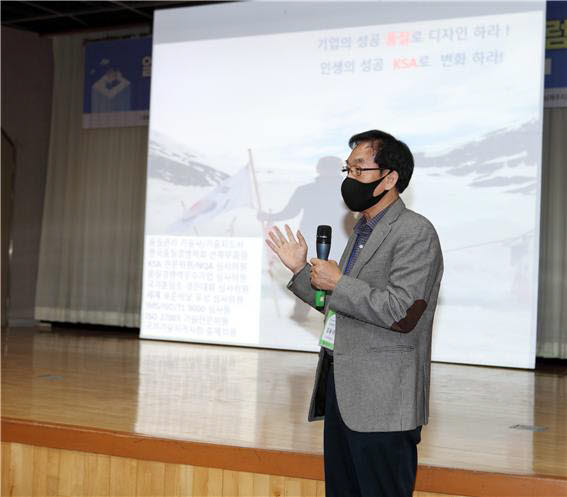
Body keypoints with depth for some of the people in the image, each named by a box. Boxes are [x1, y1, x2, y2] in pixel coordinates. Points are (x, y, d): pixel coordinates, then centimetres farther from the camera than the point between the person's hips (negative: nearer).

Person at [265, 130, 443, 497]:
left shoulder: (415, 232, -12)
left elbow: (403, 313, -22)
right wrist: (301, 270, 14)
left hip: (382, 406, -9)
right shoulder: (362, 232, 18)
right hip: (343, 396, 9)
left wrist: (338, 282, -16)